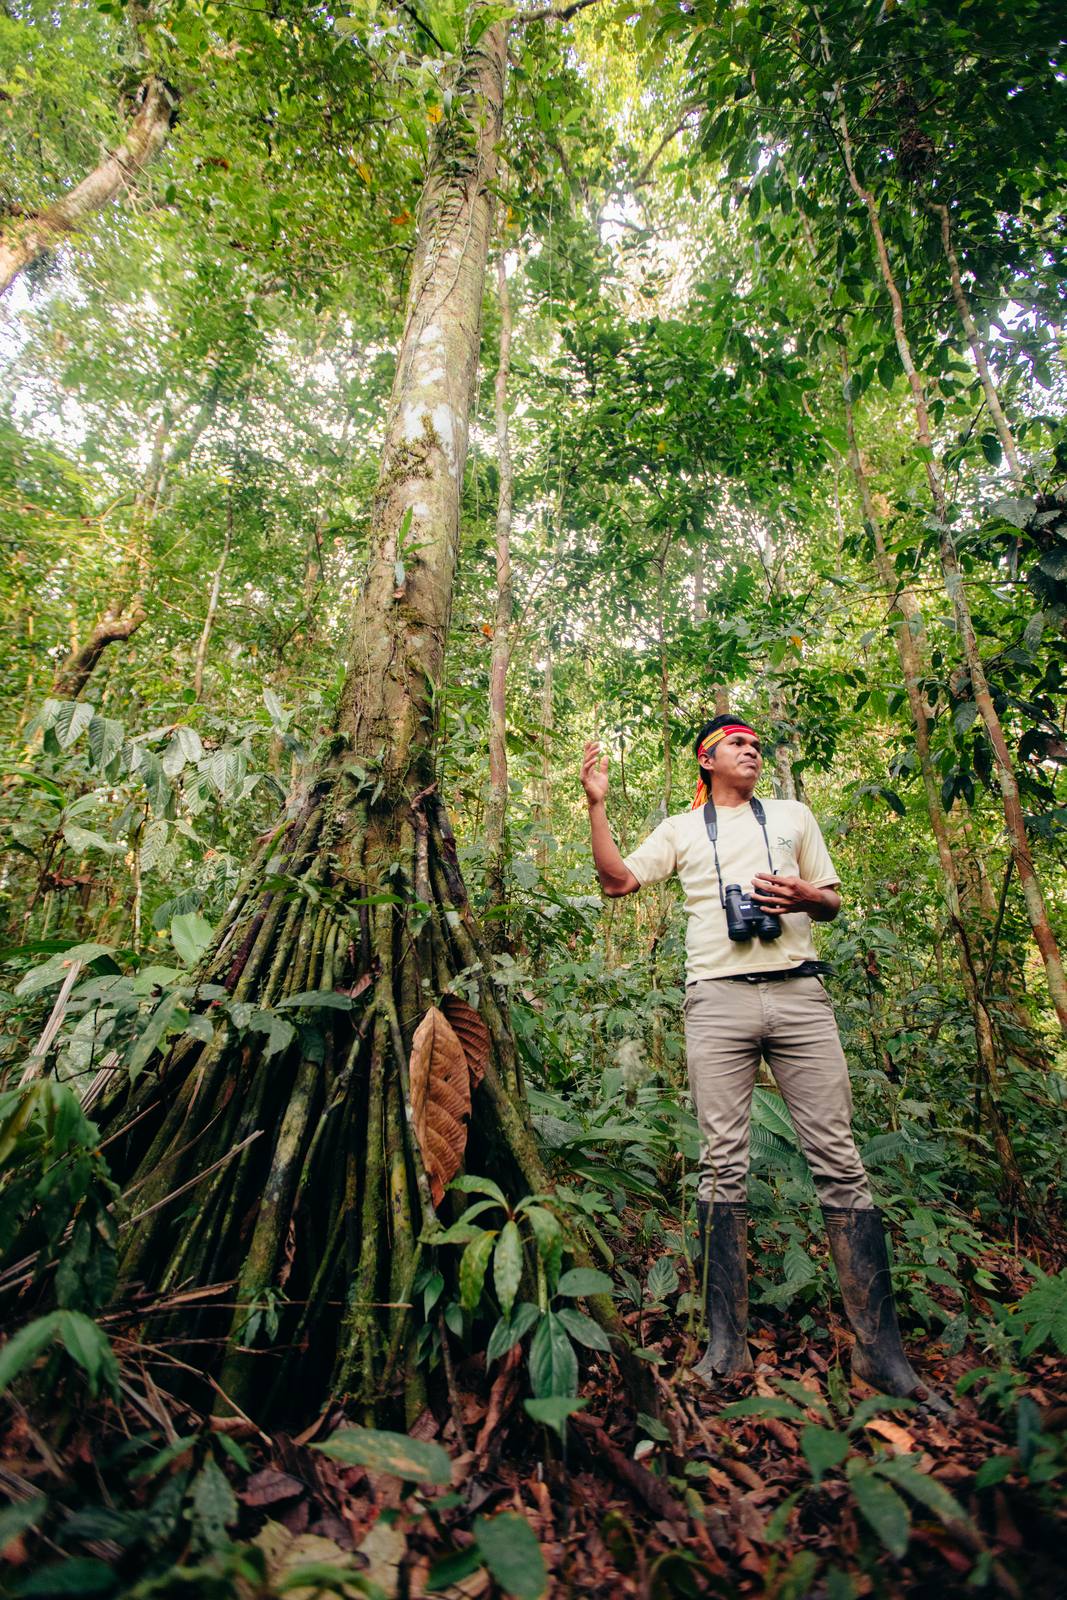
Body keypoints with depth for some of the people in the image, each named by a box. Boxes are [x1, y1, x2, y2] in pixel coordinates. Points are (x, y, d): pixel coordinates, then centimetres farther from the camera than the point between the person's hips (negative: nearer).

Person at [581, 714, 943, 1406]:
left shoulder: (792, 816, 19)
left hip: (797, 992, 1)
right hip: (718, 999, -1)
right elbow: (617, 879, 8)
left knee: (840, 1159, -2)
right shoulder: (681, 829, 16)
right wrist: (597, 804, -1)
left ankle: (881, 1349, 9)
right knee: (724, 1166, 0)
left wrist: (806, 898, -5)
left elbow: (833, 903, 20)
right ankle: (728, 1341, 11)